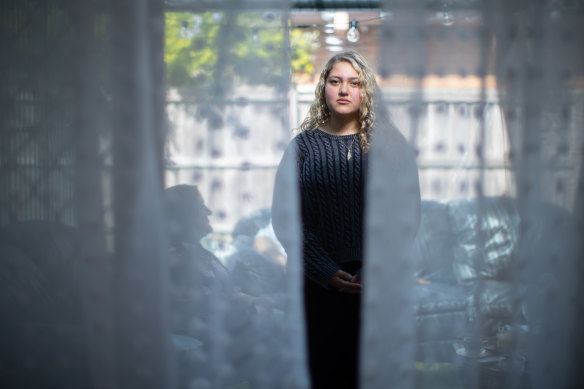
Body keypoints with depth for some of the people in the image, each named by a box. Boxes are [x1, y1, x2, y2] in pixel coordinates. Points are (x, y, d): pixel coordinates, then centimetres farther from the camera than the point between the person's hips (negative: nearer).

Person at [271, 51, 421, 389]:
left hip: (380, 283, 0)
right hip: (320, 284, 0)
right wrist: (328, 273, -12)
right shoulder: (304, 145, 4)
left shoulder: (390, 144, 4)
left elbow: (410, 211, 1)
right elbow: (284, 216, -3)